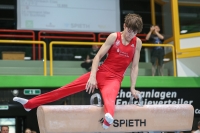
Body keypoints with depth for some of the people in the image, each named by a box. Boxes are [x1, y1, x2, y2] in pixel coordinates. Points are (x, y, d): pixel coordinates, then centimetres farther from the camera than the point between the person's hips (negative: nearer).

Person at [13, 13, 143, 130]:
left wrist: (132, 88, -2)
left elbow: (135, 66, 4)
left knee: (109, 96, -38)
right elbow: (98, 56, -6)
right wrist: (92, 76, -18)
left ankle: (109, 117, -73)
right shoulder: (114, 37, -3)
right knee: (66, 88, -2)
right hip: (100, 72, 2)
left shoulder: (137, 42, -1)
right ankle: (30, 103, 4)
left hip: (114, 79, -2)